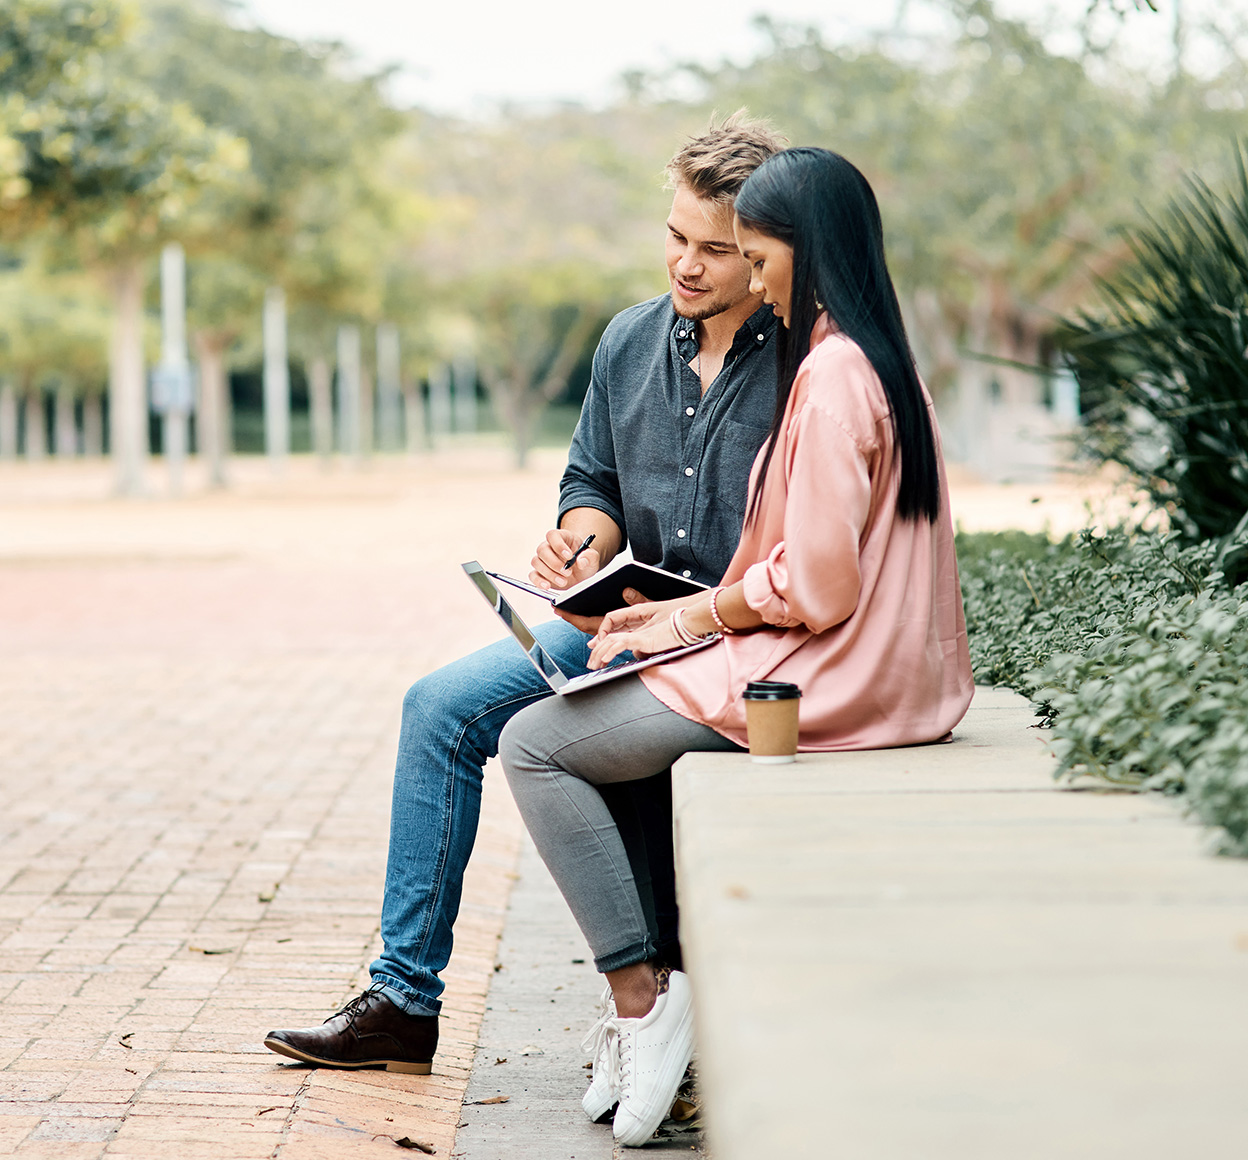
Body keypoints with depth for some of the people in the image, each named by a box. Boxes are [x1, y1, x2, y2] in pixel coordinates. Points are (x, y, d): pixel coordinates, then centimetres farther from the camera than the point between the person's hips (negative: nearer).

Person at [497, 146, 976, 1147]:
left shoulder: (831, 372, -18)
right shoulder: (882, 360, 14)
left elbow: (815, 585, -22)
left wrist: (696, 617, -5)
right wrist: (689, 612, 11)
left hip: (826, 681, -10)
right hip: (881, 670, 10)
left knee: (536, 745, -3)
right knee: (620, 716, 24)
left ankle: (641, 994, -5)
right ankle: (667, 973, 18)